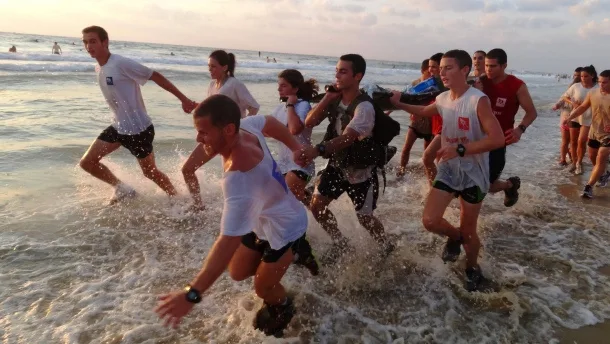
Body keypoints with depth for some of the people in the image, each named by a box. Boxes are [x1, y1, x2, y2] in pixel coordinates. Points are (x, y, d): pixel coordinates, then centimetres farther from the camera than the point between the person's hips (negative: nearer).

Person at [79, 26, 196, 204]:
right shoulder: (98, 69, 6)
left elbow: (156, 76, -17)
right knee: (87, 162, 6)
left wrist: (184, 99, -19)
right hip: (118, 127, 8)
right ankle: (122, 188, 23)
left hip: (139, 128, -8)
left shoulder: (122, 63, -19)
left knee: (150, 172, 6)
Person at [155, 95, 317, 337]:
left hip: (285, 228, -8)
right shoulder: (246, 126, -23)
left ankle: (283, 309, 44)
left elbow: (228, 241, -48)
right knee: (238, 272, 18)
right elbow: (270, 122, 1)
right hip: (262, 220, 8)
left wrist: (192, 294, -48)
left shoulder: (237, 179, -46)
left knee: (263, 288, 10)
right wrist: (296, 148, 13)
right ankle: (294, 252, 38)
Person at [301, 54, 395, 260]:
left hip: (361, 170, -6)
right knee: (316, 205, 1)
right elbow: (309, 122, -9)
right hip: (337, 165, 6)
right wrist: (328, 97, -18)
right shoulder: (335, 99, -5)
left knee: (365, 218, 7)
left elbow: (347, 138, -40)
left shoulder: (364, 107, -26)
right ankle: (340, 243, 25)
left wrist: (317, 150, -55)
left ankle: (386, 247, 39)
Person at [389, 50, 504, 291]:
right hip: (447, 169, 5)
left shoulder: (478, 100, -21)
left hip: (473, 174, -5)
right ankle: (455, 237, 28)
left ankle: (472, 269, 38)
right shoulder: (442, 99, 0)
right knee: (429, 221, -7)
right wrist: (399, 104, 14)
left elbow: (497, 139, -28)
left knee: (468, 231, 8)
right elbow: (424, 112, 25)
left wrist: (459, 149, -30)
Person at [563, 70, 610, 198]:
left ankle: (588, 186, -6)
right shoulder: (593, 93, -4)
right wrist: (570, 117, -6)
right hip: (594, 131, 5)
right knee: (593, 157, 18)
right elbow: (583, 107, 9)